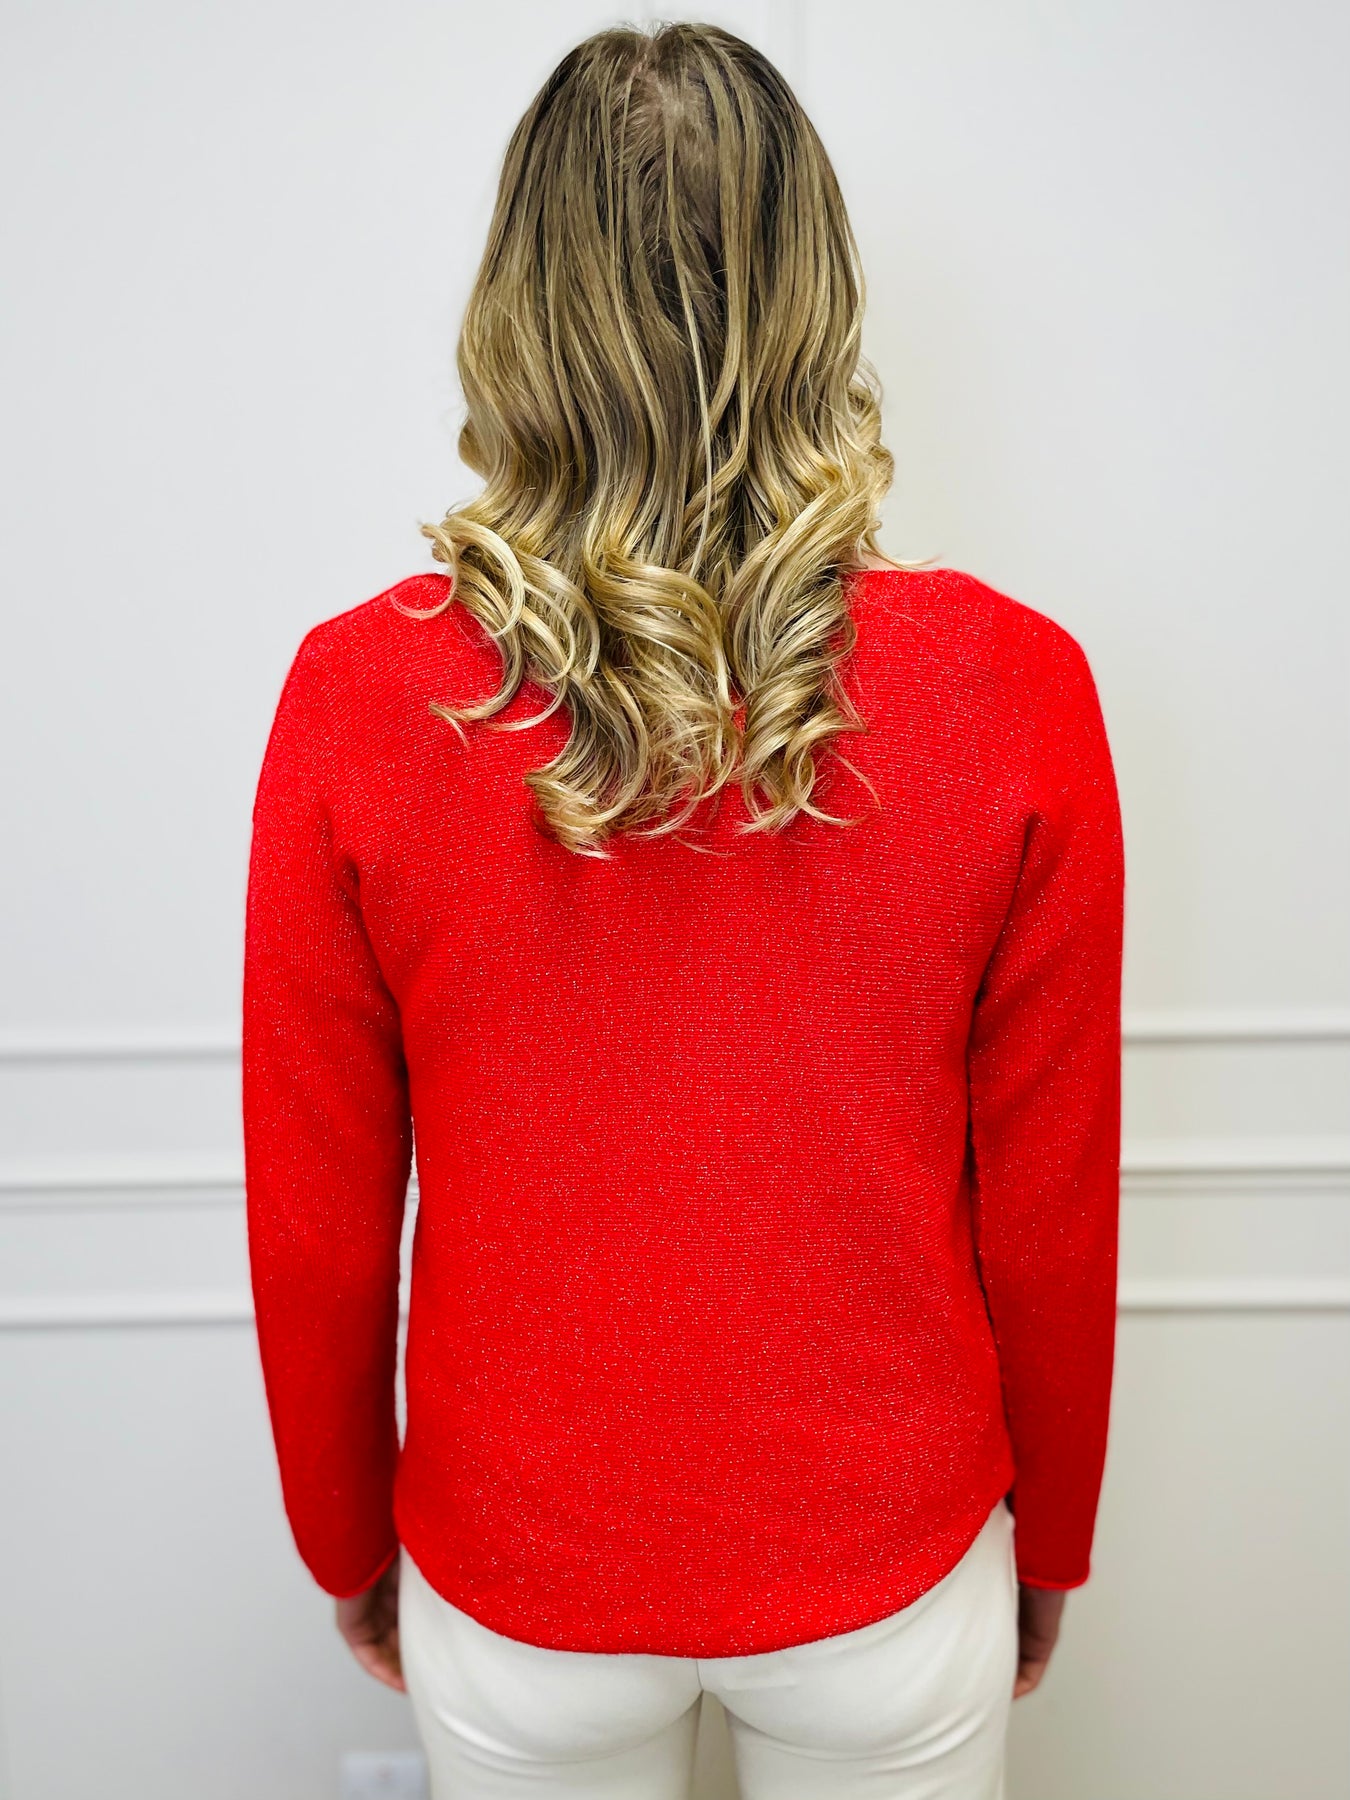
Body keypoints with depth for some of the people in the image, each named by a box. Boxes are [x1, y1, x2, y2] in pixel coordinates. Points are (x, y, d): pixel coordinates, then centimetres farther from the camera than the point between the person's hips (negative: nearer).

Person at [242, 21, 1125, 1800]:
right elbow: (1051, 1213, -9)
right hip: (892, 1577, 1)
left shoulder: (359, 699, -19)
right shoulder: (1015, 691, -19)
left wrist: (349, 1547, 9)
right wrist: (1048, 1543, 9)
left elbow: (316, 1227, -10)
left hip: (513, 1582, 1)